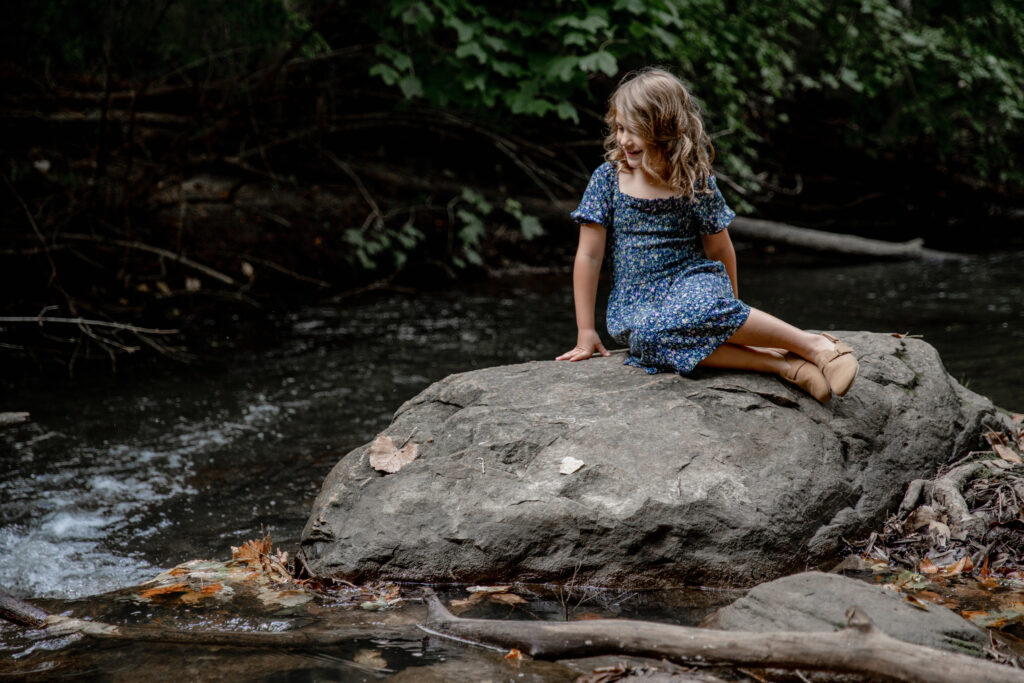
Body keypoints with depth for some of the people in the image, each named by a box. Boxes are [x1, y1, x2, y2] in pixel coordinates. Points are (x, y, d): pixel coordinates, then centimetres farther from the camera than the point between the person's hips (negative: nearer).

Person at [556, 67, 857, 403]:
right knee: (648, 334, -38)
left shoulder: (695, 183, -2)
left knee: (701, 311, -41)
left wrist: (731, 308, 17)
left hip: (693, 279, -1)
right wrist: (586, 331, -1)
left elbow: (720, 250, 10)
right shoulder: (608, 179, -1)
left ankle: (813, 345, -28)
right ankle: (779, 363, -36)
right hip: (635, 301, 1)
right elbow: (589, 255, 1)